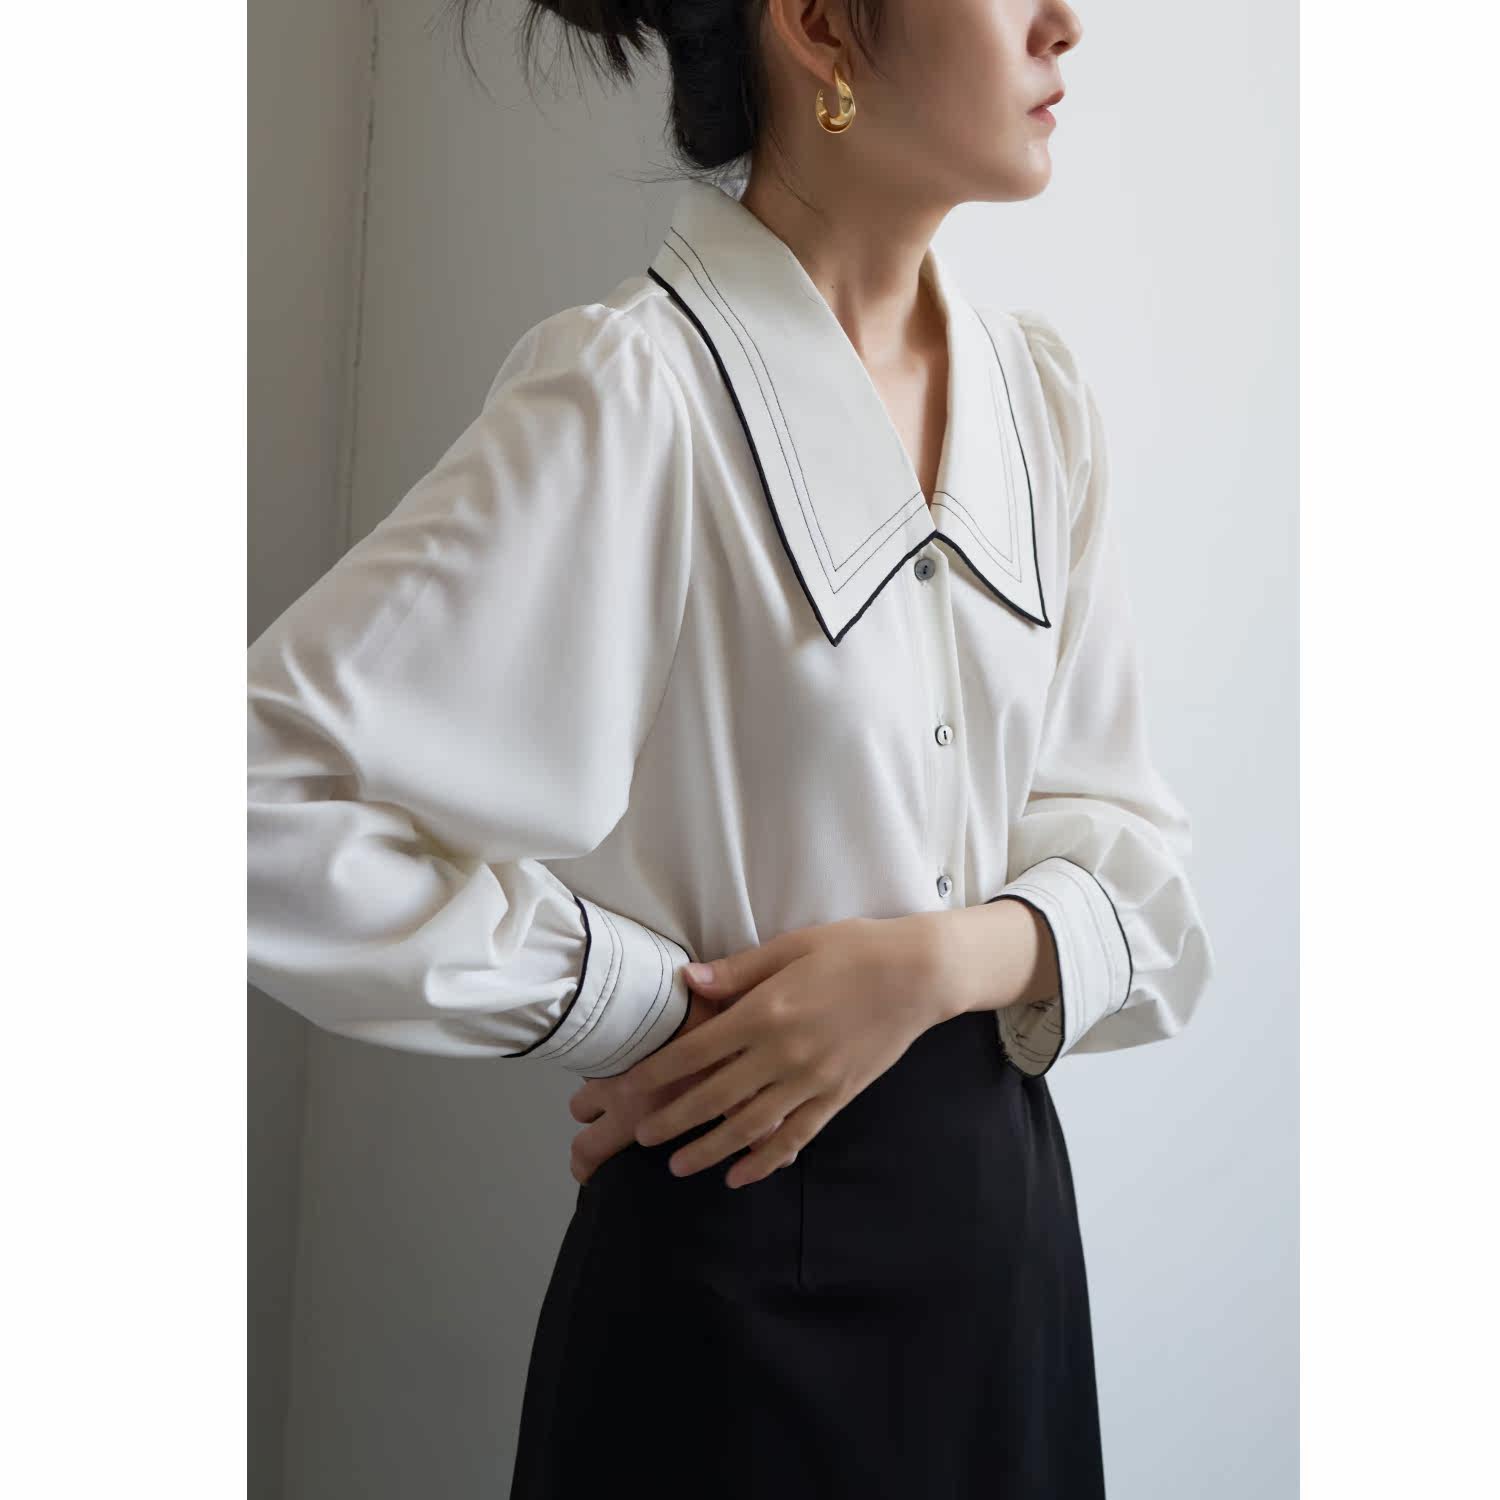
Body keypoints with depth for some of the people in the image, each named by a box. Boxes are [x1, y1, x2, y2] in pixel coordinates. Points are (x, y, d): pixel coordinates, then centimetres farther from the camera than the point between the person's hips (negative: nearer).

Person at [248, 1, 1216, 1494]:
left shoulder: (1037, 390, 2)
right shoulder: (633, 391, -18)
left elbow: (1123, 838, 3)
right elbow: (270, 791, -22)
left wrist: (951, 957, -16)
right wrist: (639, 1005, -16)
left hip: (1006, 1209, 6)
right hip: (743, 1262, -6)